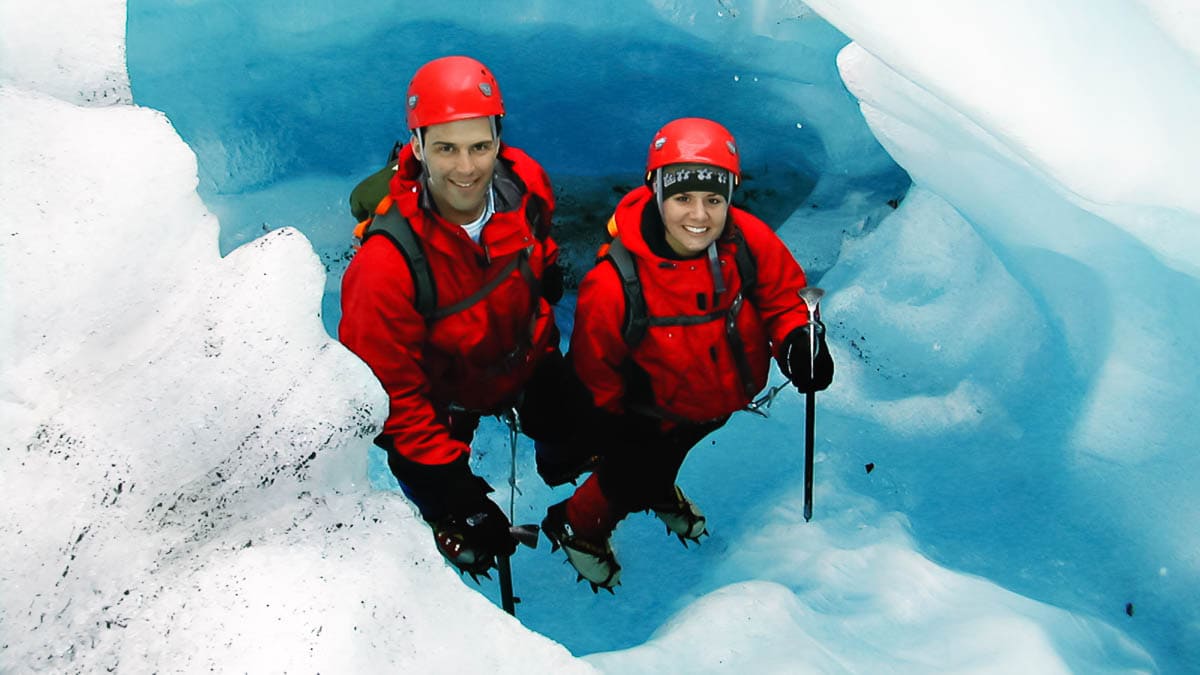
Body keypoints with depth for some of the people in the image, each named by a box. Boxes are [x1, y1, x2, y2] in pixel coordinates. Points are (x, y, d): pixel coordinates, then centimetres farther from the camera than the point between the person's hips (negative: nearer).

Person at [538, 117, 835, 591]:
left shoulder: (749, 242, -29)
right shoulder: (614, 285, -38)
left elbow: (782, 295, -8)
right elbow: (593, 373, -23)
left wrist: (797, 336, -27)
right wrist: (579, 440, -13)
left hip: (723, 398, 5)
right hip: (651, 414, -4)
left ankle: (661, 492, 71)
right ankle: (575, 527, 48)